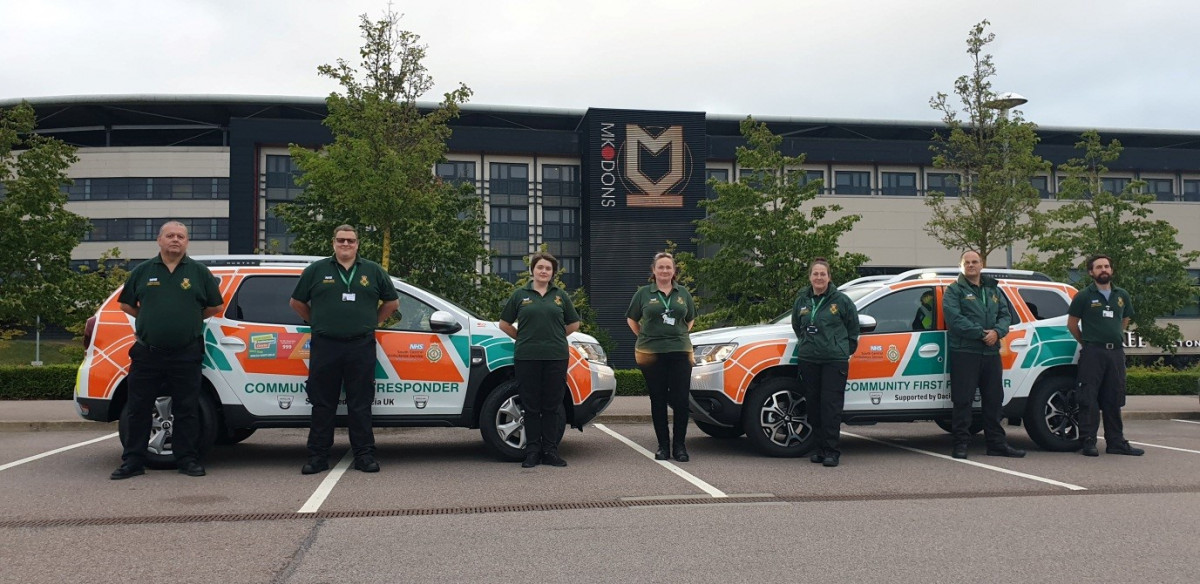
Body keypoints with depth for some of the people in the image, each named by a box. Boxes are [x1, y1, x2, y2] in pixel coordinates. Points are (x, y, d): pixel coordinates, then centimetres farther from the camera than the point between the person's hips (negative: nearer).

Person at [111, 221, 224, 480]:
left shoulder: (199, 272, 4)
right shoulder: (143, 271, 7)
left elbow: (215, 306, 10)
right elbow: (126, 304, 16)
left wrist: (191, 319, 9)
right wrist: (150, 321, 10)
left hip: (186, 355, -1)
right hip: (146, 353, 2)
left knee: (186, 410, 4)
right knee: (138, 409, 6)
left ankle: (188, 460, 12)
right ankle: (133, 461, 14)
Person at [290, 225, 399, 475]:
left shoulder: (373, 271, 10)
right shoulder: (316, 270, 8)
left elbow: (392, 301, 17)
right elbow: (297, 302, 16)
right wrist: (316, 322, 12)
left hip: (361, 347, 0)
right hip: (325, 346, 0)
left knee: (361, 404, 3)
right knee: (322, 404, 4)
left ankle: (365, 455, 9)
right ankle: (317, 456, 11)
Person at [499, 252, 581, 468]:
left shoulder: (560, 295, 10)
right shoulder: (520, 294, 7)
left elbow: (574, 324, 18)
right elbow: (504, 324, 12)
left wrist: (554, 337, 13)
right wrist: (524, 338, 10)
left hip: (556, 357, 1)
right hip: (527, 358, -1)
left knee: (553, 405, 4)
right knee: (531, 405, 3)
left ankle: (551, 450, 12)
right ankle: (532, 451, 10)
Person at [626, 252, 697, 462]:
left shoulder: (683, 293, 11)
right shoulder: (644, 293, 5)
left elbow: (691, 319, 23)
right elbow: (631, 319, 14)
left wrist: (680, 335, 11)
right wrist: (645, 337, 6)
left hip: (679, 352, 1)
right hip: (652, 354, -1)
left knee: (681, 400, -3)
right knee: (658, 401, 4)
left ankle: (679, 446, 7)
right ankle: (663, 446, 12)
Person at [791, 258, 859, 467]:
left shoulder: (841, 300, -1)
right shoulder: (801, 301, 10)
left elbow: (853, 327, 10)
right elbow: (796, 326, 26)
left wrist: (846, 349, 9)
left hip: (835, 360, -4)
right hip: (808, 360, 4)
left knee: (831, 405, -8)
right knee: (813, 405, 6)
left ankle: (831, 451, -5)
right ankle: (821, 448, 16)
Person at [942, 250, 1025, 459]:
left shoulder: (994, 290, 19)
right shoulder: (954, 290, 1)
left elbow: (1005, 315, 11)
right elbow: (954, 318, -12)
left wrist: (997, 332, -10)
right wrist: (981, 333, -18)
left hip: (991, 352, 6)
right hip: (964, 352, -6)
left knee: (994, 399, 11)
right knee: (963, 400, -5)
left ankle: (996, 444, 19)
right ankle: (960, 444, 0)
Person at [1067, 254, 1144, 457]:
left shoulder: (1122, 295, 13)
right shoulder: (1084, 296, -1)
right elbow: (1072, 323, 3)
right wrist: (1086, 343, 7)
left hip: (1116, 353, 5)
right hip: (1092, 353, -5)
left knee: (1114, 400, 9)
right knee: (1089, 400, -5)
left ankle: (1116, 442, 14)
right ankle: (1088, 442, -2)